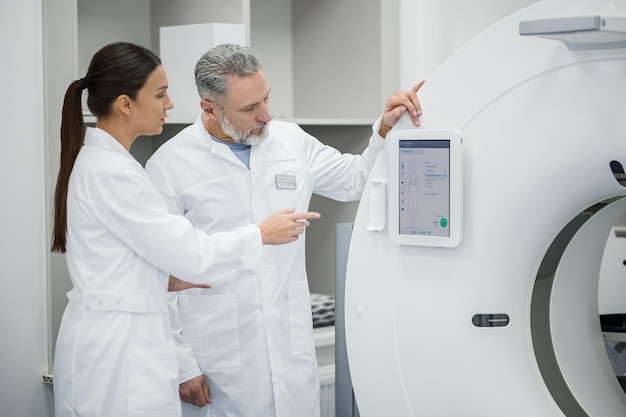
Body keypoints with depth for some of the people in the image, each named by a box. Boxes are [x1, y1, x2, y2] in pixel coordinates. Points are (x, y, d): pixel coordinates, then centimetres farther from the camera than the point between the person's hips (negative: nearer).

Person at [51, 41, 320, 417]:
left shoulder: (96, 159, 10)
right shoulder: (112, 173, -20)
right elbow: (187, 253, -17)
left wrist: (171, 278, 9)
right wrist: (262, 234, -6)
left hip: (111, 332, 10)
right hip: (120, 346, -10)